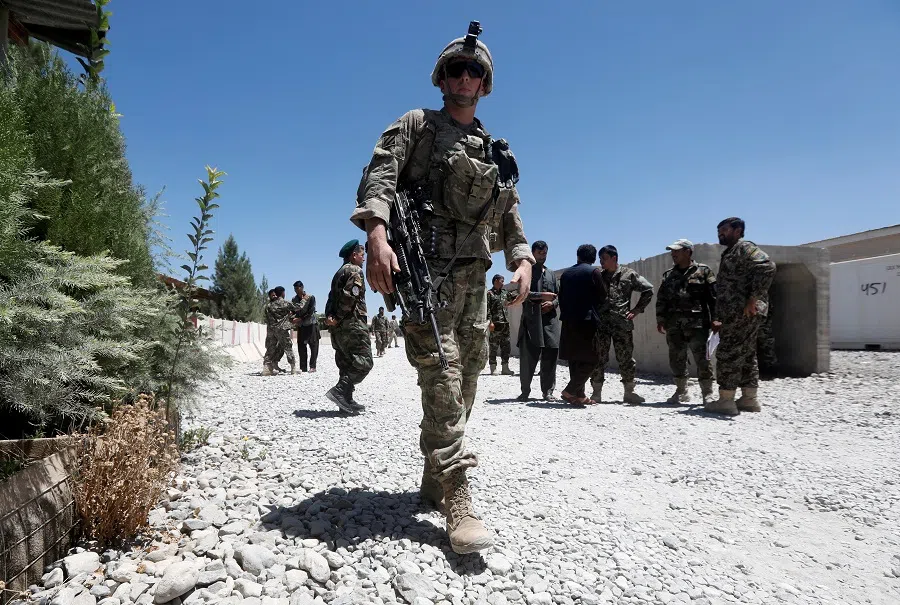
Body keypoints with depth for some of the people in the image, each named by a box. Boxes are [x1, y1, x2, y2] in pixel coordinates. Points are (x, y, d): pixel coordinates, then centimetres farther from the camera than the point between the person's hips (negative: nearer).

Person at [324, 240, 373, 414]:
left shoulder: (339, 272, 24)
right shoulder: (355, 270, -5)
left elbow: (332, 297, 15)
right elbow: (350, 295, -20)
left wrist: (329, 316, 1)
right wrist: (338, 319, -15)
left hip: (339, 326, 10)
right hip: (352, 323, -10)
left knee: (347, 364, 10)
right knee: (364, 362, -9)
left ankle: (346, 400, 10)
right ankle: (339, 391, -18)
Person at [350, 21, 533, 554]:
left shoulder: (497, 153, 23)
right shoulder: (416, 125, 8)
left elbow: (510, 214, 20)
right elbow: (380, 175, -8)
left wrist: (522, 258, 1)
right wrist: (377, 234, -26)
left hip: (474, 277, 6)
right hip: (427, 269, -6)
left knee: (466, 380, 7)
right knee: (442, 375, -16)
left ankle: (435, 480, 21)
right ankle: (458, 497, -12)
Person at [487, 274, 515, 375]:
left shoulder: (505, 293, 18)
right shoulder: (489, 293, -2)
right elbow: (487, 309, -9)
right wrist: (490, 322, -16)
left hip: (505, 323, 7)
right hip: (495, 323, -7)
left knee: (506, 346, 7)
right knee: (493, 347, -2)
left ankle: (505, 367, 13)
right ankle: (493, 368, 2)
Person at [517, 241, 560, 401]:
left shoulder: (551, 274, 23)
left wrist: (552, 304, -3)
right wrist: (542, 295, -13)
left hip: (551, 319, 4)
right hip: (531, 319, -4)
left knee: (550, 356, 2)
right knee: (528, 356, -4)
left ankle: (548, 391, 11)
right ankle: (525, 391, 7)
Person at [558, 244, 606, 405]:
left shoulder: (566, 273, 10)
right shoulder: (594, 272, -5)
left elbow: (561, 298, 13)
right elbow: (602, 297, -2)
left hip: (569, 321, 6)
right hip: (587, 321, -6)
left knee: (574, 359, 11)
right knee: (590, 359, -1)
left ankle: (579, 395, 15)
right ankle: (570, 391, -10)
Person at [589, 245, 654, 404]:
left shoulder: (629, 274, 3)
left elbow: (648, 290, 6)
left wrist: (636, 309, 0)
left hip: (622, 323, -2)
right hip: (600, 323, 2)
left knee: (625, 358, 3)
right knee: (598, 358, 1)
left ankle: (629, 392, 15)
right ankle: (596, 393, 8)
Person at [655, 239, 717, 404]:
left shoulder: (703, 271, 2)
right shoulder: (668, 275, 16)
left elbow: (714, 297, -2)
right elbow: (661, 299, 15)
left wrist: (715, 320, -8)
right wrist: (660, 320, 8)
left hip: (697, 324, -5)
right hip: (674, 325, 5)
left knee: (702, 359, -4)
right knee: (676, 360, 8)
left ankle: (707, 393, 6)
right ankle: (681, 392, 20)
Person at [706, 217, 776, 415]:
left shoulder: (744, 247, -6)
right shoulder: (730, 253, 24)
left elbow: (767, 267, -23)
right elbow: (726, 288, 24)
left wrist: (753, 299, -25)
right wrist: (718, 317, 19)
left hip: (743, 312, -10)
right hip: (735, 313, 10)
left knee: (728, 354, -9)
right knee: (746, 354, 11)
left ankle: (726, 400, -6)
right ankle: (749, 399, 17)